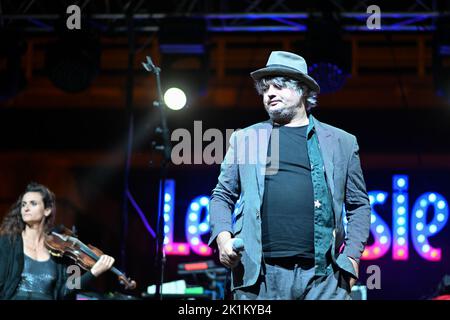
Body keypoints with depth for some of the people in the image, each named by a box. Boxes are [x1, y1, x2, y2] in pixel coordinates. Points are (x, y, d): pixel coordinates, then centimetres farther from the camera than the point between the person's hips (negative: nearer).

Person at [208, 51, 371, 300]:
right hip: (259, 276, 0)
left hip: (323, 276, 0)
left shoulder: (342, 142, 13)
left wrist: (352, 257, 2)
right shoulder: (245, 138, 15)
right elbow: (222, 196, 16)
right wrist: (222, 236, -3)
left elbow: (359, 205, 14)